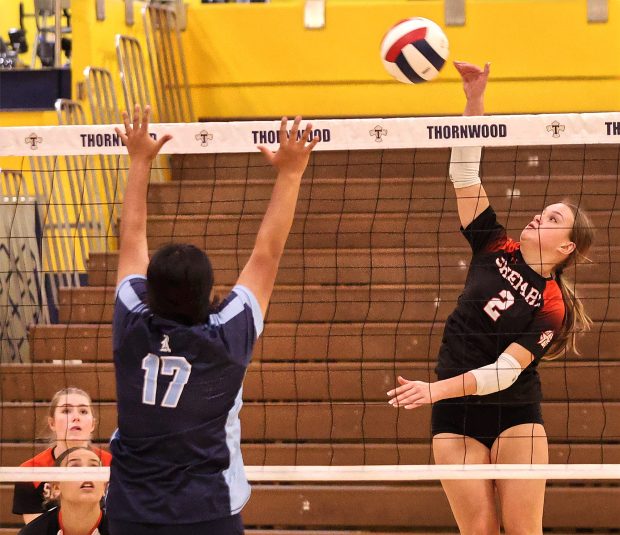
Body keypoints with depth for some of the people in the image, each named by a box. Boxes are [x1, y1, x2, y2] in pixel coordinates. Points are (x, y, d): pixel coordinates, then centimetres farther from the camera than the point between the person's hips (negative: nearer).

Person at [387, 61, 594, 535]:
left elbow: (505, 371, -17)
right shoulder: (497, 250, 3)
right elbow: (465, 172, -2)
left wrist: (435, 389, -27)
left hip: (515, 415, -3)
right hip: (456, 418, 3)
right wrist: (475, 98, -12)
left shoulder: (551, 307, -8)